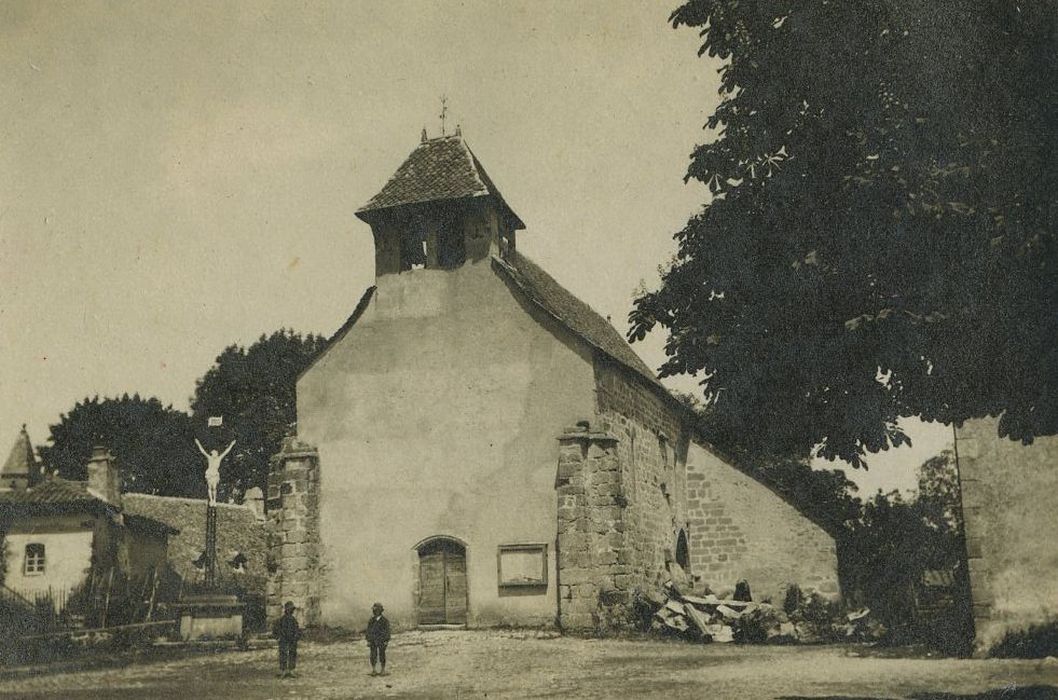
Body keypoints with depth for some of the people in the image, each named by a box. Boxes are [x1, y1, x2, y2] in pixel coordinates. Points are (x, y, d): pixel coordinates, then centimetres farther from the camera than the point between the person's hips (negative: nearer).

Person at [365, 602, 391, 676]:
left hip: (382, 641, -3)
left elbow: (387, 631, -5)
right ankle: (373, 670, 11)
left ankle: (383, 670, 10)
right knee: (373, 656, 2)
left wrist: (386, 641, -11)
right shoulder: (371, 620, 4)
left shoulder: (384, 620, -6)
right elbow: (368, 631, 7)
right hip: (373, 641, 3)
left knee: (382, 655, 0)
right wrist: (368, 641, 2)